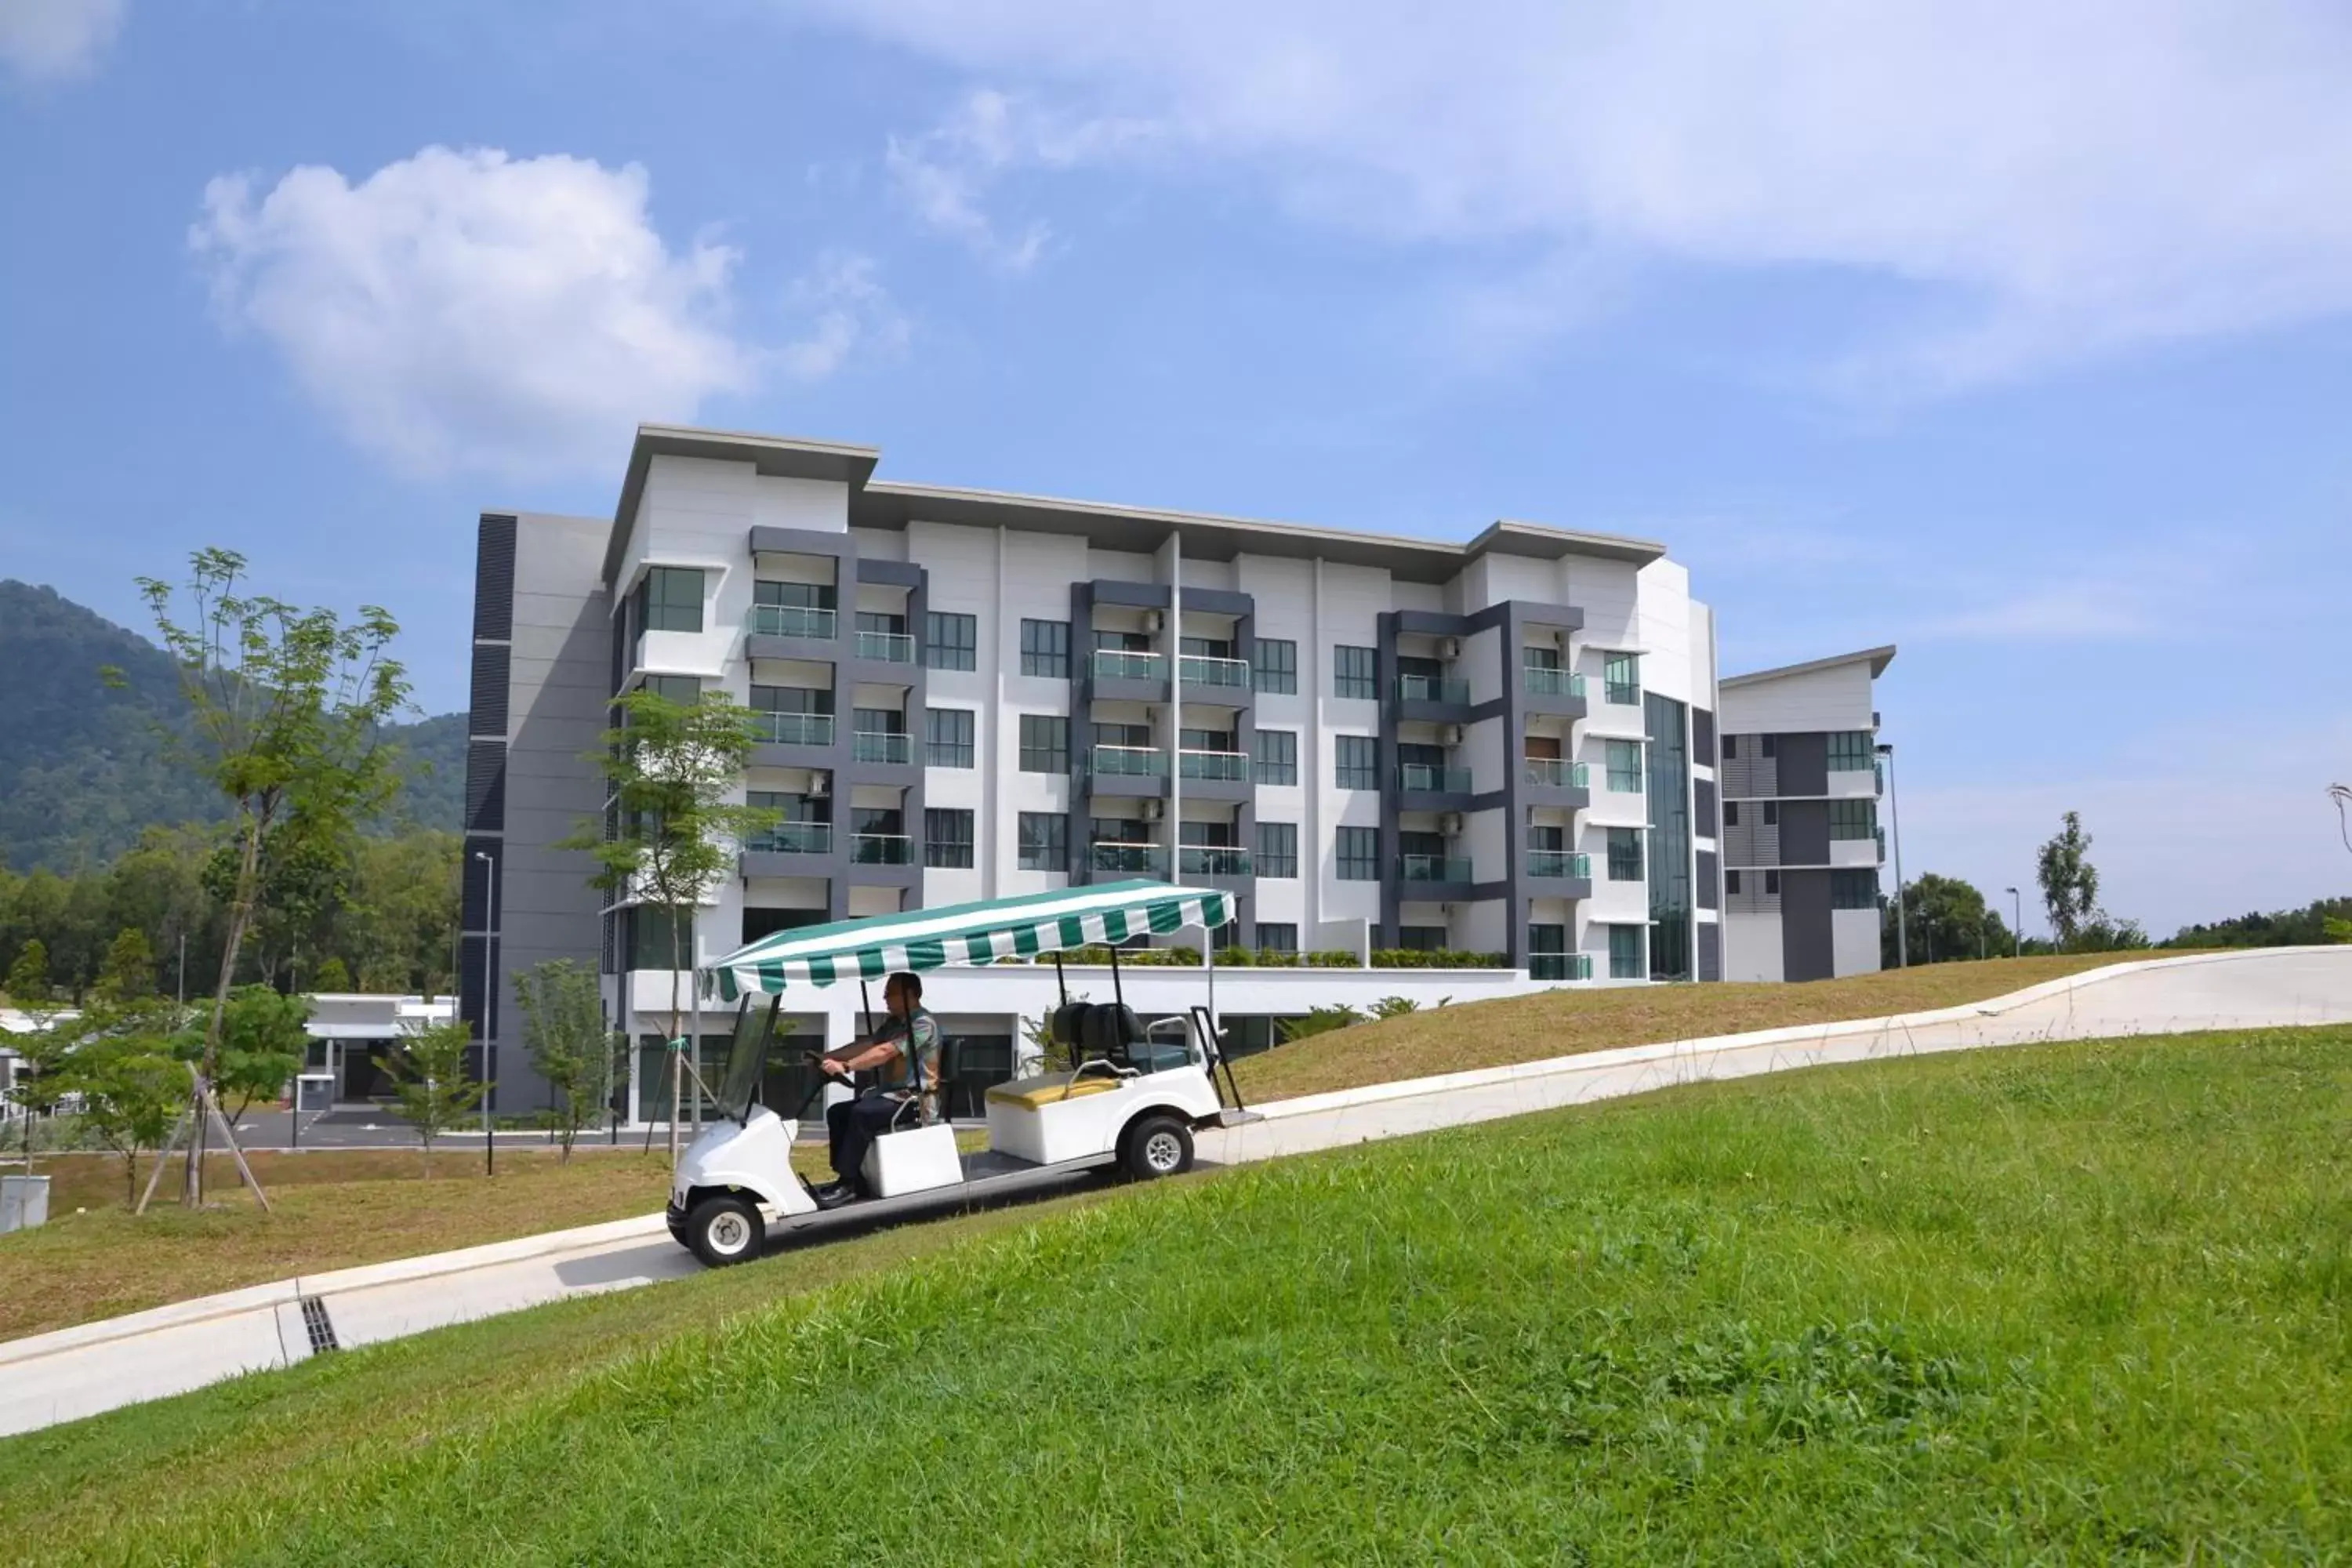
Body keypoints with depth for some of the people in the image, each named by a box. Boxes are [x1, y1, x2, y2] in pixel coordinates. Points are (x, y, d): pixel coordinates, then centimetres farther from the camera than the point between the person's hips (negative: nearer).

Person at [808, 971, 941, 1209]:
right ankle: (847, 1177, -2)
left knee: (862, 1113, -29)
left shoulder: (923, 1024, -14)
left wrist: (845, 1067, -32)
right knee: (836, 1113, -3)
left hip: (916, 1100, -10)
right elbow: (866, 1044, 6)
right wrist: (828, 1057, -8)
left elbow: (885, 1052, -25)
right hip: (893, 1094, 10)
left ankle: (847, 1183, -22)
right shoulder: (893, 1022, 17)